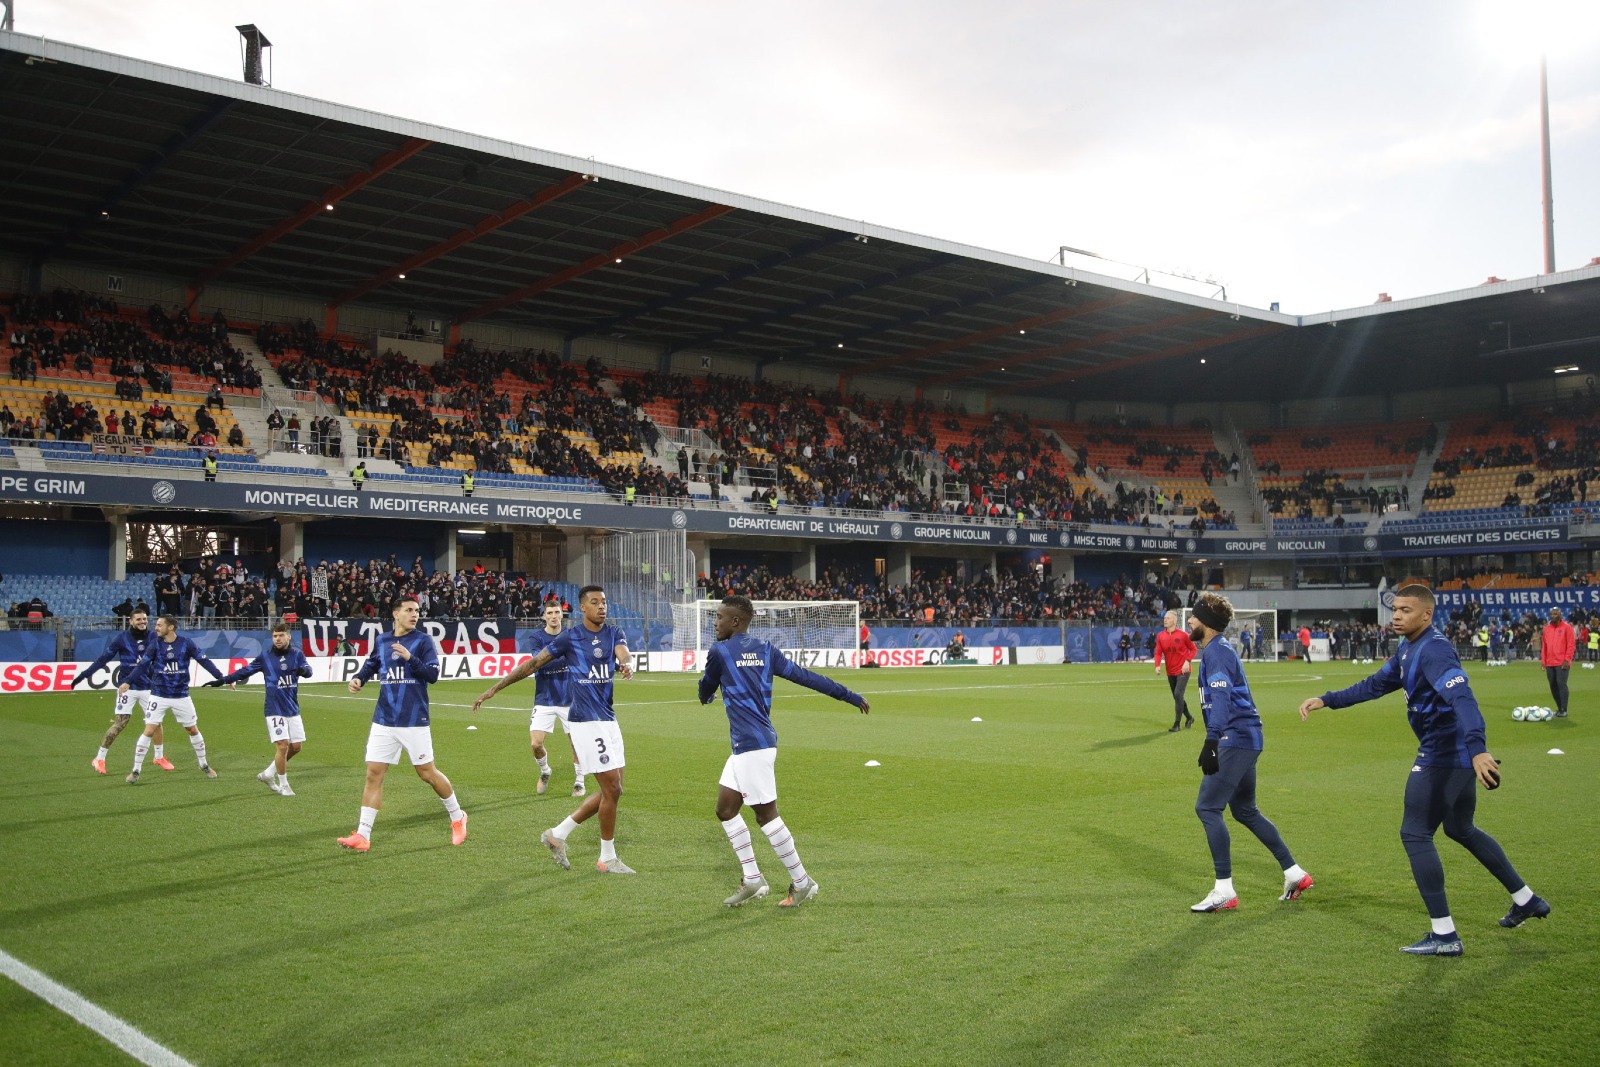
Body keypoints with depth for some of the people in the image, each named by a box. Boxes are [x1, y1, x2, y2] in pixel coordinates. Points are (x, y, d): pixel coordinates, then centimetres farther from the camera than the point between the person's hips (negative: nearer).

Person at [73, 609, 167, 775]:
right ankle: (99, 759, 6)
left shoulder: (152, 638, 1)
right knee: (119, 724, -7)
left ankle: (159, 757, 22)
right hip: (127, 688, -3)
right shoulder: (122, 638, -6)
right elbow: (103, 658, -5)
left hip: (148, 687, 3)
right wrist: (83, 674, -9)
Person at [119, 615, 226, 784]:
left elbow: (204, 661, -5)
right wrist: (127, 682, -23)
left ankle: (204, 765, 27)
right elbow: (142, 665, -10)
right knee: (149, 731, -8)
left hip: (181, 696, 1)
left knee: (193, 730, 9)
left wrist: (222, 678, -11)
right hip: (159, 695, -1)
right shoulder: (154, 645, -5)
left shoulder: (186, 644, -6)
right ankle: (136, 771, 2)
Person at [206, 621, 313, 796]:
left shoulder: (297, 654, 4)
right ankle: (283, 785, 4)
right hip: (275, 710, -3)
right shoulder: (265, 657, 3)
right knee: (282, 746, -11)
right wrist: (223, 680, -1)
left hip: (293, 709, 3)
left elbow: (308, 670, -11)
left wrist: (303, 670, -34)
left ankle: (268, 774, 24)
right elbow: (245, 671, 7)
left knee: (296, 747, 4)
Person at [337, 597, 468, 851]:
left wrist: (410, 658, -23)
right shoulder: (380, 641, 8)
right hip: (383, 721, 4)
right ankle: (362, 836, 2)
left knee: (427, 773, 4)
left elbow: (433, 674, -11)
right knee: (373, 774, -2)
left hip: (414, 721, -3)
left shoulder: (423, 641, -3)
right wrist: (358, 678, 2)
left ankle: (457, 818, 24)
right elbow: (370, 665, 23)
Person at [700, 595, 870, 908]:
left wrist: (705, 695, 36)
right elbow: (805, 676, 7)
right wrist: (850, 696, 9)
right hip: (746, 746, 8)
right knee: (726, 809, 13)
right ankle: (752, 881, 17)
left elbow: (705, 692, 10)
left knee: (766, 816, -1)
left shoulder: (719, 652, -6)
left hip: (752, 745, -8)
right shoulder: (764, 650, 11)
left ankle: (802, 883, 7)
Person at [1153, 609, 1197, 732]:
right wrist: (1158, 665, -18)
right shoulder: (1160, 636, 2)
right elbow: (1158, 653, -2)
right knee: (1177, 697, 14)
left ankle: (1177, 724, -9)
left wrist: (1187, 661, -16)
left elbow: (1194, 649, -1)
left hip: (1183, 671, -5)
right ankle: (1189, 718, 35)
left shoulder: (1183, 635, -10)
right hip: (1170, 672, 5)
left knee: (1178, 695, -16)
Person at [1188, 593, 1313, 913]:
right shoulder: (1218, 650, 17)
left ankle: (1225, 891, -8)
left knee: (1207, 808, -10)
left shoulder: (1216, 651, -14)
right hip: (1245, 740, 11)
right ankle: (1294, 873, 25)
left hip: (1236, 741, -11)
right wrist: (1215, 741, 27)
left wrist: (1211, 742, -31)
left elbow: (1222, 698, -25)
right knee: (1245, 811, 19)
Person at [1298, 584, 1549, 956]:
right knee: (1460, 830, 25)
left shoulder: (1433, 649, -20)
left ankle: (1444, 935, -1)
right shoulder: (1407, 650, 12)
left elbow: (1462, 698, -33)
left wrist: (1477, 749, -46)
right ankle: (1526, 900, 37)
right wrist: (1326, 700, 15)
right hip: (1459, 755, 11)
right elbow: (1375, 685, 22)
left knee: (1415, 834, -5)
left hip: (1441, 756, -11)